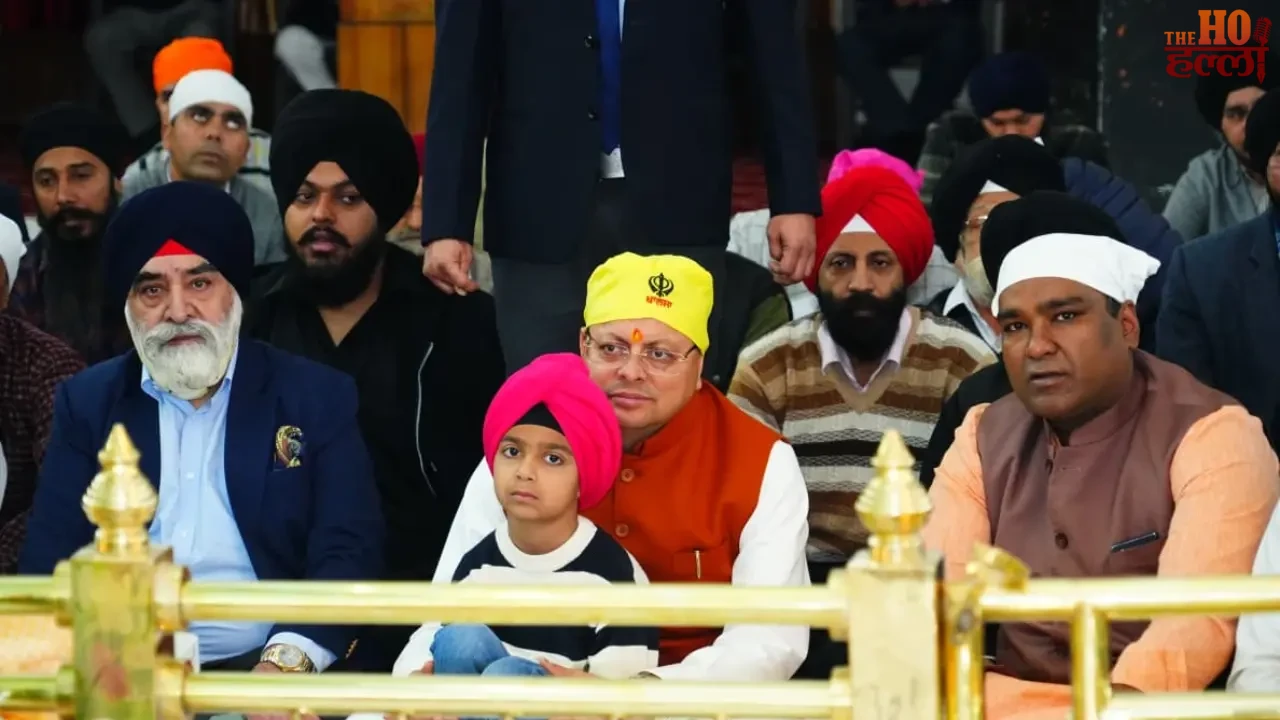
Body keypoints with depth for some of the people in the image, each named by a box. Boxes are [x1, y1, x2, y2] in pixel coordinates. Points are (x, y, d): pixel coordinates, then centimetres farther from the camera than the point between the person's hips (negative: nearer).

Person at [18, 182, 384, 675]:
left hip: (262, 670, -1)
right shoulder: (88, 404, 14)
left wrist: (286, 664, -19)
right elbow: (48, 564, 7)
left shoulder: (317, 398, 8)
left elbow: (348, 555, 0)